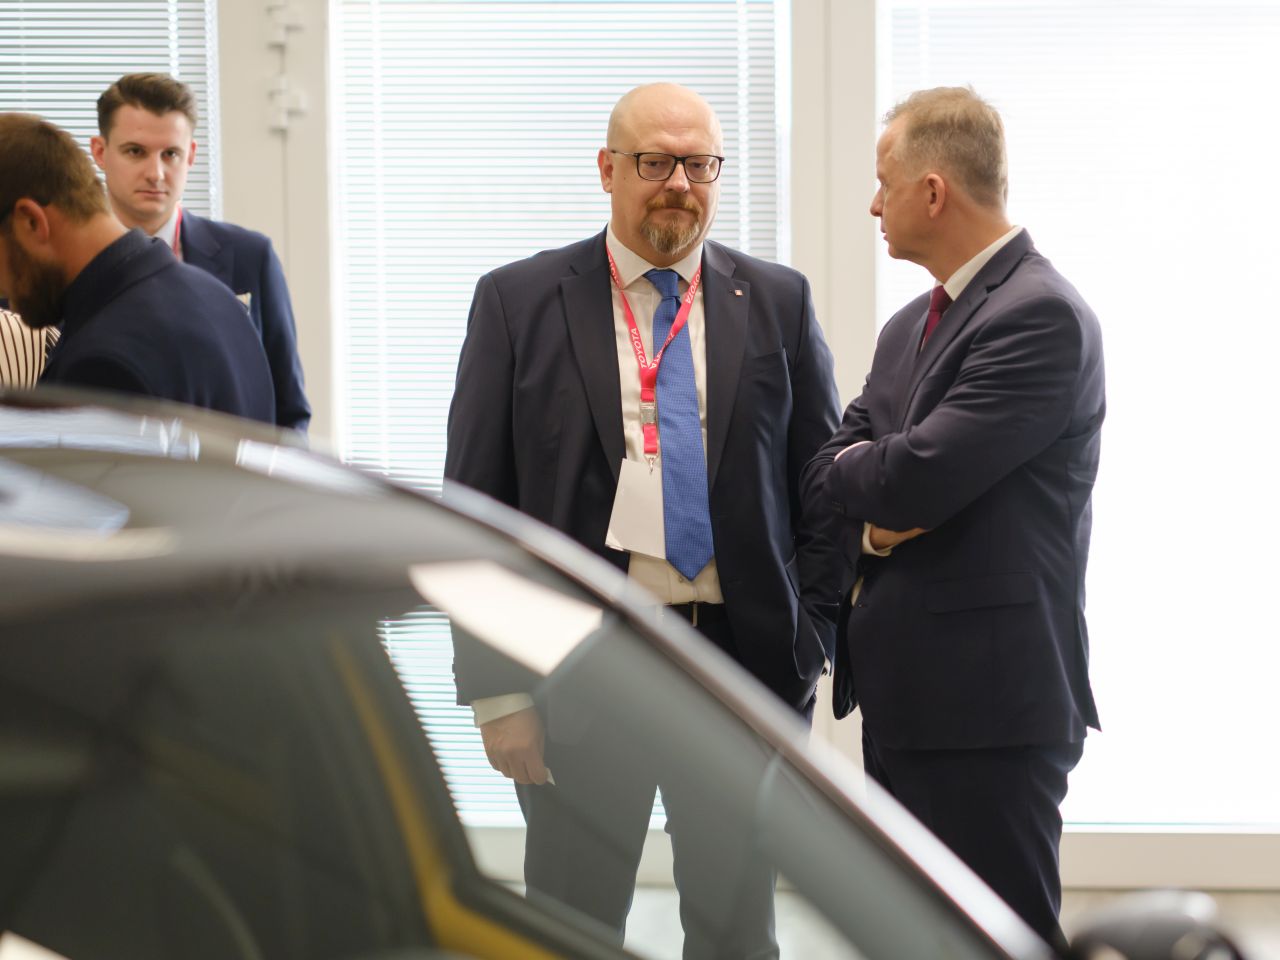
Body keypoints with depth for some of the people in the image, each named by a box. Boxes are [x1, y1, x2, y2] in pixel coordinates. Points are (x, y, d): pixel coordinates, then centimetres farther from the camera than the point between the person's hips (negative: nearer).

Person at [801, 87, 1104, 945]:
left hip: (989, 698, -9)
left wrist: (846, 471, -1)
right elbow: (832, 471, 12)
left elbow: (916, 477, -22)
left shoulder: (1042, 317, -15)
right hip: (904, 694, 9)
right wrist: (873, 517, -10)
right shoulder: (912, 325, 16)